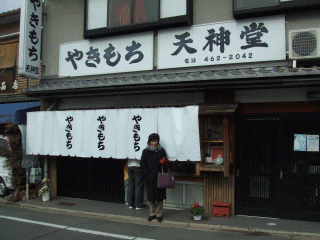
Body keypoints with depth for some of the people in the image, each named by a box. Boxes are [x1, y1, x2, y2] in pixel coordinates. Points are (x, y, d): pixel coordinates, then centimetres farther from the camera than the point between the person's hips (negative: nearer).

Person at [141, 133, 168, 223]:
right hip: (150, 178, 1)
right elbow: (143, 164, 5)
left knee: (160, 196, 2)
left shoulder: (162, 151, 4)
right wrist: (147, 172, -4)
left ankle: (159, 214, 13)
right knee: (151, 195, 7)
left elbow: (165, 162, 5)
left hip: (160, 177, 0)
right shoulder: (145, 151, 4)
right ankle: (152, 213, 20)